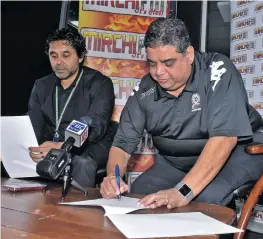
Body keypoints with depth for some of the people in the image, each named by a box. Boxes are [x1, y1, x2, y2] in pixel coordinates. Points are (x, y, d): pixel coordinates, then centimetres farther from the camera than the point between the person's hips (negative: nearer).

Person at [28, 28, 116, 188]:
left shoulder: (100, 84, -8)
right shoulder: (42, 86, 10)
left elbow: (95, 128, -21)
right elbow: (33, 126, 0)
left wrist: (62, 147, -37)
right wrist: (34, 149, -24)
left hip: (93, 145, -4)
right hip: (51, 146, 4)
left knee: (82, 162, -36)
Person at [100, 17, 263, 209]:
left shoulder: (217, 71, -23)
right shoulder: (144, 91, -9)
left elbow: (224, 137, -33)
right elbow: (123, 144, -5)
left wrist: (183, 192, -41)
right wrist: (112, 177, -28)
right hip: (176, 163, 5)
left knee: (206, 199, -32)